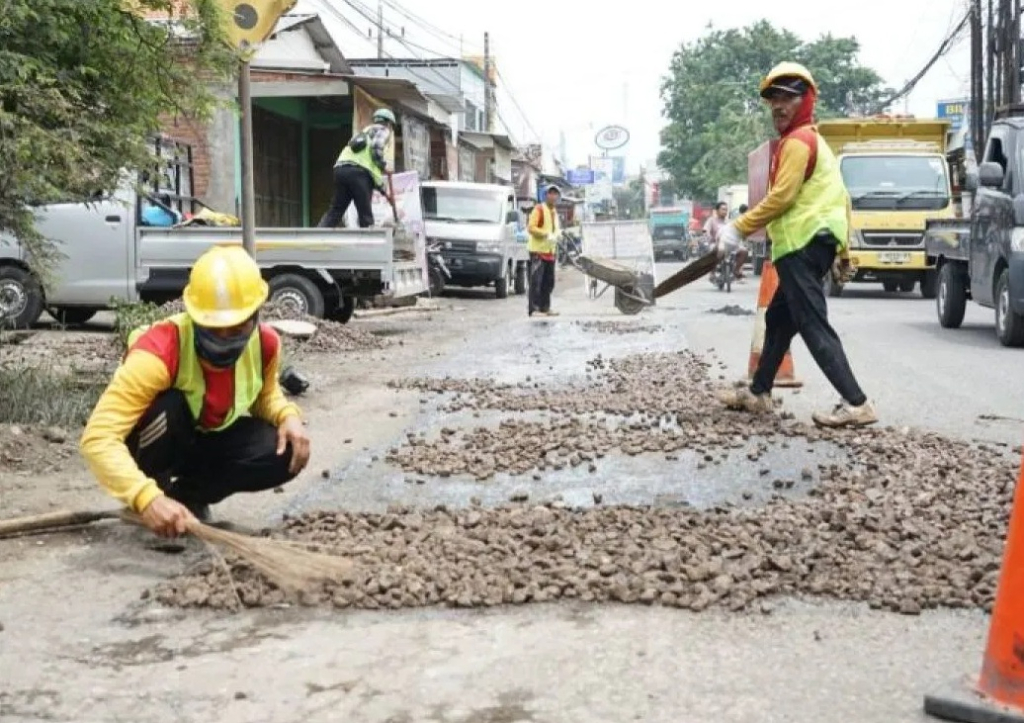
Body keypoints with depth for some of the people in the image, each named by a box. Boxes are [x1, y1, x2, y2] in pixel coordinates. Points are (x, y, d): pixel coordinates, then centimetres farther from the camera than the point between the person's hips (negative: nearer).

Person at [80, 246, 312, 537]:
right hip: (158, 446, -5)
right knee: (168, 406, -38)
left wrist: (288, 415, -19)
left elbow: (265, 394, 6)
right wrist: (147, 497, -58)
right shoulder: (161, 351, -37)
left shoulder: (265, 343, -20)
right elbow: (98, 437, -44)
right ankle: (159, 492, -9)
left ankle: (189, 495, 1)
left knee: (286, 453, -21)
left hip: (209, 441, 5)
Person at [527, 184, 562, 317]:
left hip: (550, 251, 9)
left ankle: (545, 308, 20)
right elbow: (531, 227, -16)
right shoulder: (539, 209, -8)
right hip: (538, 250, -9)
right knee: (536, 281, -11)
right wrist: (546, 234, -23)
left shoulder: (554, 211, 18)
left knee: (549, 282, 12)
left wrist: (558, 234, 7)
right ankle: (534, 309, -12)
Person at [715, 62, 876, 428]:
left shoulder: (797, 141, -7)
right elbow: (841, 197, 25)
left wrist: (738, 229, -14)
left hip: (802, 244, -11)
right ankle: (758, 393, 27)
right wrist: (843, 248, 26)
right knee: (779, 318, 18)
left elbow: (781, 196, -18)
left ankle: (856, 404, -18)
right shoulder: (811, 140, 25)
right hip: (814, 243, 11)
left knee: (813, 326, -14)